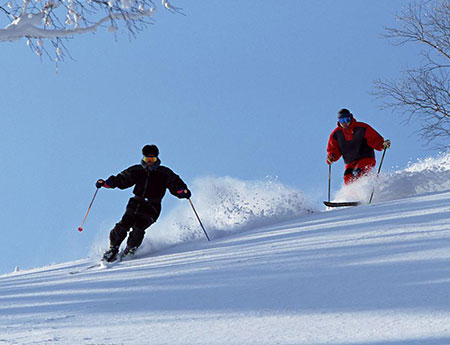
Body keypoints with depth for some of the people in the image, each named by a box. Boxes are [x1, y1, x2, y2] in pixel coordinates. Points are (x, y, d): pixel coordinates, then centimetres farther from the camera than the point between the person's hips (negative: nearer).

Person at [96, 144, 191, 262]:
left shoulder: (165, 174, 1)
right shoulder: (137, 171, 7)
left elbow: (176, 185, 2)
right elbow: (121, 180, 14)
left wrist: (184, 192, -20)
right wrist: (105, 183, 2)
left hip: (152, 208, -2)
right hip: (135, 204, 2)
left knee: (138, 228, -21)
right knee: (123, 225, -14)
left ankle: (131, 249, 3)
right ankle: (113, 248, 6)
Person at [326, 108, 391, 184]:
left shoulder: (362, 128, -6)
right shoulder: (336, 134, 3)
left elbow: (375, 139, -6)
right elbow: (332, 149, 8)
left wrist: (383, 144, -26)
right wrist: (331, 157, -15)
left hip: (367, 159, -3)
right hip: (351, 163, 3)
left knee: (357, 173, -31)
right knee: (347, 179, -22)